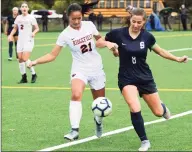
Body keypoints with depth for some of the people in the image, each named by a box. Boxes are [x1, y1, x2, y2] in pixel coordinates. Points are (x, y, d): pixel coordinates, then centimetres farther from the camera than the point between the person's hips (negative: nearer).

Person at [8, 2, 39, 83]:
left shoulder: (31, 18, -6)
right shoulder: (18, 18, 9)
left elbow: (37, 28, -3)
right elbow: (15, 28, 19)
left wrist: (34, 32, -22)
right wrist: (11, 35, 4)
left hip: (28, 40, -6)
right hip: (20, 40, 6)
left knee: (25, 59, -16)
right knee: (20, 59, 3)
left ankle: (34, 74, 2)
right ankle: (24, 77, 13)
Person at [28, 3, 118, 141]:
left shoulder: (89, 25, -6)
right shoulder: (65, 35, -13)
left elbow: (99, 39, 13)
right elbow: (53, 55, -12)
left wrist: (107, 43, -8)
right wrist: (36, 61, -26)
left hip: (96, 69, 3)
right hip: (80, 69, -3)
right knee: (76, 95, -32)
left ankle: (98, 121, 46)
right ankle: (75, 130, -31)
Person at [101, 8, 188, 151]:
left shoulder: (147, 36, -7)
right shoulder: (118, 33, -14)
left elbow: (160, 51, 10)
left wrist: (178, 59, 8)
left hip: (145, 78, 2)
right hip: (127, 79, -2)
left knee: (158, 112, 9)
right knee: (135, 109, -24)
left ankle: (162, 107, 50)